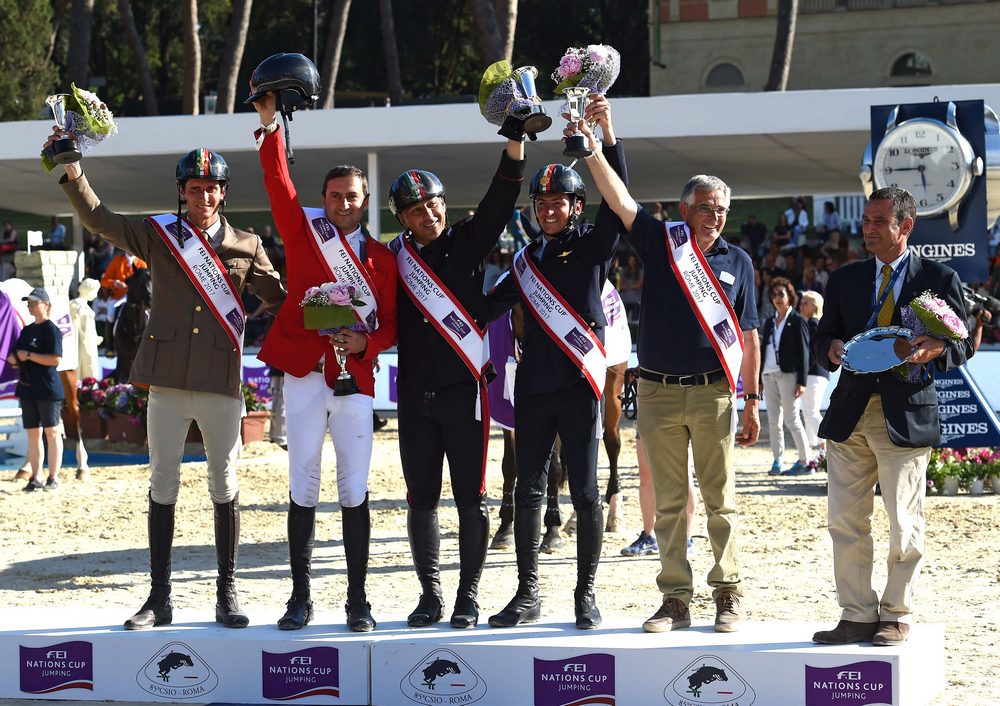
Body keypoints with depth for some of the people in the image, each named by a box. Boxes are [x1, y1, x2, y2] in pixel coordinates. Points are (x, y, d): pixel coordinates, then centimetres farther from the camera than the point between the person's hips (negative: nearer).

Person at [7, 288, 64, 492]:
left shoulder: (51, 330, -8)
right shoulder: (26, 331, 15)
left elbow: (56, 359, -18)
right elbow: (18, 359, 22)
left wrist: (28, 355, -17)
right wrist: (13, 359, -2)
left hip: (48, 388, -8)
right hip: (28, 388, 8)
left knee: (52, 432, -2)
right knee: (33, 433, 7)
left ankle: (53, 477, 0)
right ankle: (36, 477, 9)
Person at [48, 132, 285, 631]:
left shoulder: (246, 247, 7)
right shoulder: (159, 235, 6)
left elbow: (279, 299, 13)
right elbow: (99, 221, 0)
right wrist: (73, 172, -12)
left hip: (222, 383, 0)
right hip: (167, 382, 0)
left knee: (225, 489, 5)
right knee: (162, 486, 4)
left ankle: (227, 594, 14)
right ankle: (159, 598, 10)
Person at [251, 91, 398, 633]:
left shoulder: (382, 258, 11)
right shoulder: (303, 233, 8)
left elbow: (390, 322, 9)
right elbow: (278, 183, -2)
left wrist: (366, 341, -11)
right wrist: (270, 127, -11)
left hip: (356, 378, 1)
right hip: (305, 374, -1)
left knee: (355, 490, 1)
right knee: (303, 487, 1)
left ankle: (357, 601, 6)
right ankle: (300, 597, 7)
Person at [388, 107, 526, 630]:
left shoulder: (465, 244, 3)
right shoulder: (395, 258, 8)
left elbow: (499, 202, -9)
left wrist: (515, 145, -20)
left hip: (464, 391, -2)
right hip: (415, 396, 2)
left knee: (471, 498, 0)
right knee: (421, 498, 6)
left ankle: (468, 597, 7)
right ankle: (430, 595, 15)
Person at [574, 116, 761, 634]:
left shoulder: (737, 261, 8)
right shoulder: (661, 243, 6)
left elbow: (748, 337, 8)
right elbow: (618, 199, -6)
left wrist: (752, 402, 5)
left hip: (713, 393, 0)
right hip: (658, 392, 0)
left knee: (720, 500, 1)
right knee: (668, 503, 4)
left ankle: (727, 595, 8)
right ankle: (675, 599, 9)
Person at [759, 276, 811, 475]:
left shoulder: (797, 321, -1)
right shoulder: (769, 322, 17)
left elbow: (804, 352, -5)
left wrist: (801, 381, -11)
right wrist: (759, 378, 12)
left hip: (788, 375, -6)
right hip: (769, 375, 6)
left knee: (792, 419, -6)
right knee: (773, 421, 4)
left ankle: (805, 461, 1)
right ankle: (776, 461, 8)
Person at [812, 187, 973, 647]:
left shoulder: (938, 278, 3)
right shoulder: (845, 279, 13)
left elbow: (964, 343, 5)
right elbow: (823, 337, 19)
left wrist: (936, 349, -16)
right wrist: (832, 349, -5)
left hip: (907, 414, -4)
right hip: (850, 413, 4)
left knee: (904, 524, -1)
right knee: (845, 522, 3)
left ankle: (896, 615, 11)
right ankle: (856, 615, 11)